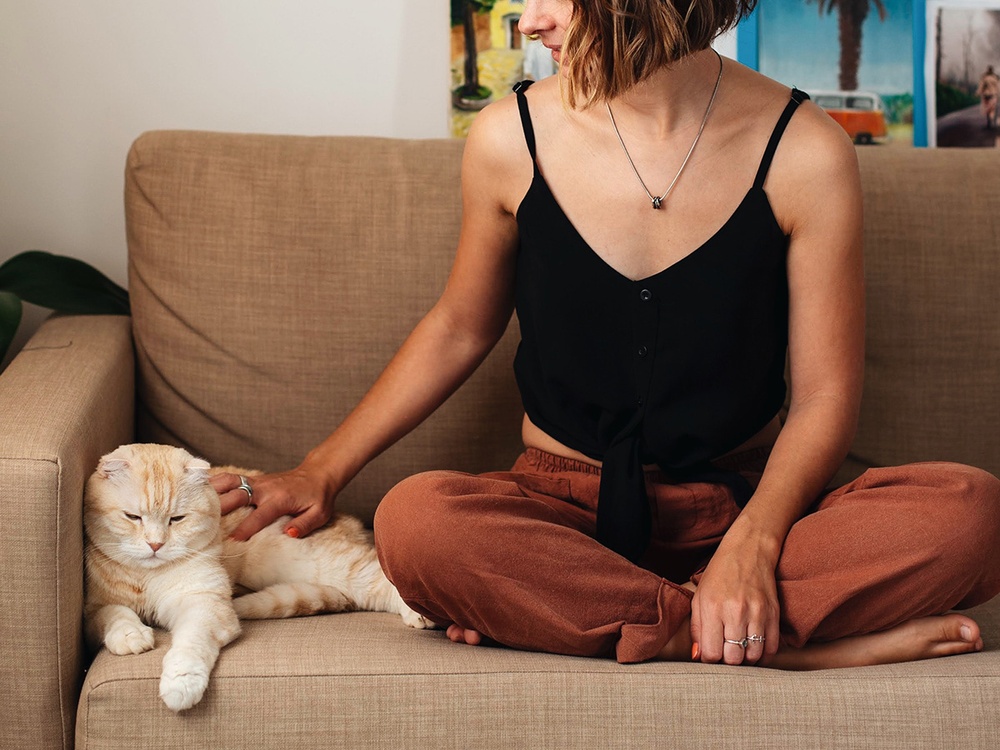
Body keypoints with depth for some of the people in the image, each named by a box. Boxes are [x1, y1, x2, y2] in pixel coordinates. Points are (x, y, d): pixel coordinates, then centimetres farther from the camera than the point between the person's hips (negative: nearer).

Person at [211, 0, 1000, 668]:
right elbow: (458, 330, 15)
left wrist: (751, 544, -23)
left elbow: (825, 392, -5)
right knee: (414, 521, -34)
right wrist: (321, 472, 11)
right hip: (567, 504, 1)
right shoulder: (512, 139, -1)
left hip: (743, 504, 0)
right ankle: (801, 644, -28)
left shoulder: (803, 153, -7)